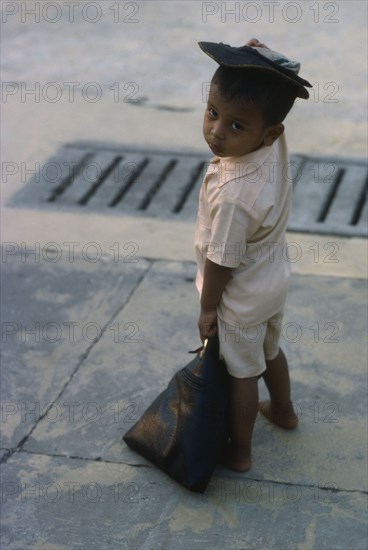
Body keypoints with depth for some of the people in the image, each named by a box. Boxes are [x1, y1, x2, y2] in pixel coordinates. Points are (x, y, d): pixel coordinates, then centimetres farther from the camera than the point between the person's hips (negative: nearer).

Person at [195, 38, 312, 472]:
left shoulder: (234, 195, -40)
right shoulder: (276, 144, -21)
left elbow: (221, 262, -26)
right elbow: (261, 91, 0)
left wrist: (207, 309, -10)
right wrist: (256, 58, -20)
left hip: (241, 301, -8)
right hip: (274, 281, 8)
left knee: (242, 373, 14)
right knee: (270, 351, 31)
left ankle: (239, 450, 35)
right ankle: (283, 410, 55)